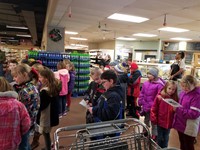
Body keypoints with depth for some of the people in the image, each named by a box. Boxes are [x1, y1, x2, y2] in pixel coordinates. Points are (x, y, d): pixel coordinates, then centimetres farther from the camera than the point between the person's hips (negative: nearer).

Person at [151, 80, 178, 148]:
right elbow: (154, 109, -10)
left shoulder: (175, 99, -7)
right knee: (160, 137, 17)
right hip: (160, 121, -2)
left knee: (166, 138, 20)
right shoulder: (159, 97, -13)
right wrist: (154, 119, -11)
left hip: (169, 122, 2)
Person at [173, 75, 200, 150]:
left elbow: (194, 114, -27)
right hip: (180, 124, 7)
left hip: (189, 128, -7)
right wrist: (176, 107, 1)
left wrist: (178, 110, -29)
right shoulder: (183, 92, 2)